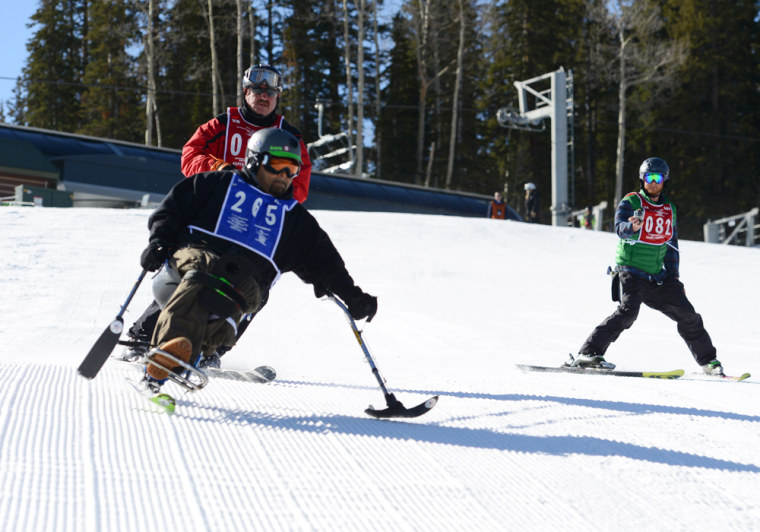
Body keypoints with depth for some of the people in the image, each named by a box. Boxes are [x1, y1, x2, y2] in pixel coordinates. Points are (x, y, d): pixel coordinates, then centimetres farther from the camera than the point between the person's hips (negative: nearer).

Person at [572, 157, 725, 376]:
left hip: (657, 275, 6)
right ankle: (588, 353, -29)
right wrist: (632, 227, -46)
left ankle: (708, 360, 23)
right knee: (628, 310, -28)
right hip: (631, 271, -6)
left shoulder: (670, 209, 12)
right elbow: (620, 228, -23)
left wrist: (673, 277, 13)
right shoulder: (631, 202, -5)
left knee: (687, 314, 5)